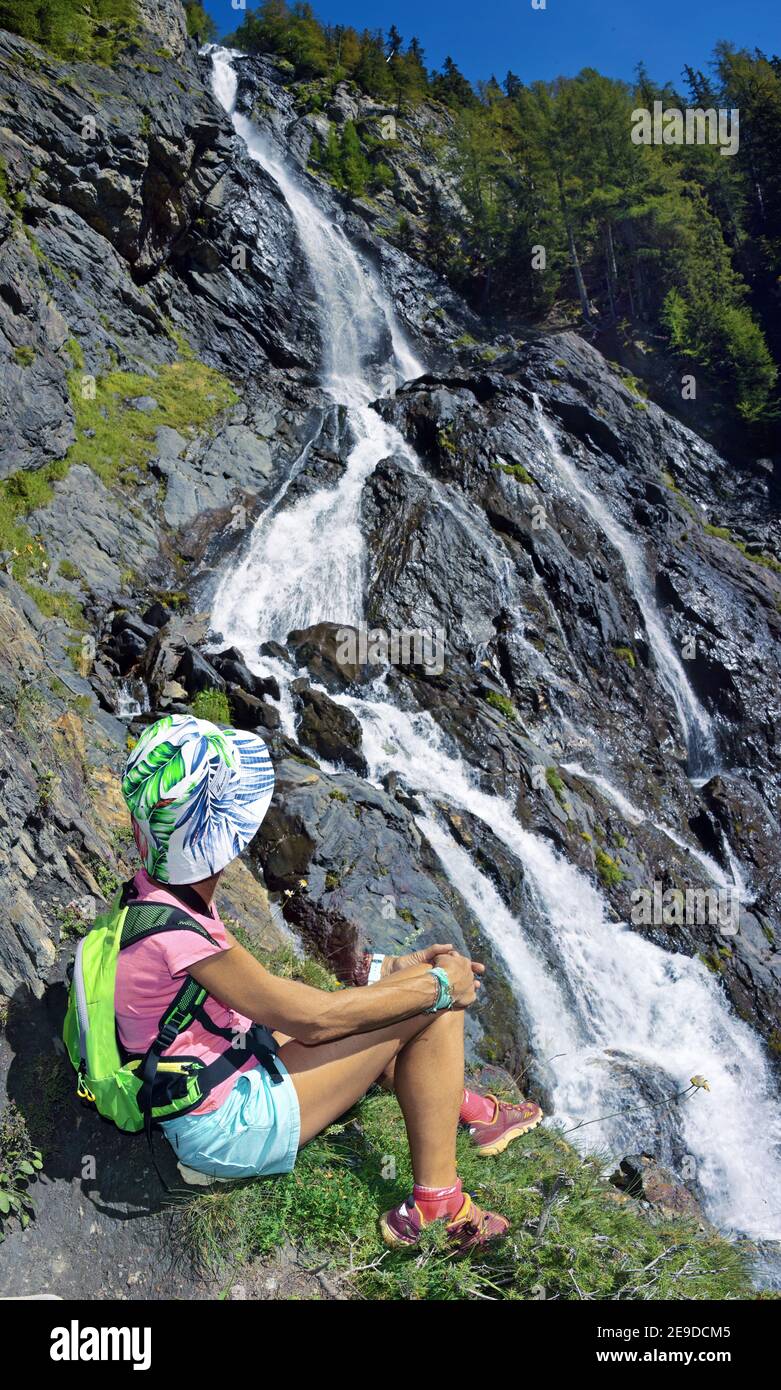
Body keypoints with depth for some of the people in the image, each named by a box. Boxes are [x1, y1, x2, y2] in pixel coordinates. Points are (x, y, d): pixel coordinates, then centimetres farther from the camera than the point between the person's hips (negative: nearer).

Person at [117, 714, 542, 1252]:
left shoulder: (157, 895, 0)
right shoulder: (176, 930, -29)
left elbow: (266, 984, 7)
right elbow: (311, 1018, -24)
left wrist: (393, 966, 4)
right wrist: (439, 985, -12)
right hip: (228, 1129, -9)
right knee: (434, 1006, -10)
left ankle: (466, 1107, 29)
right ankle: (436, 1208, 1)